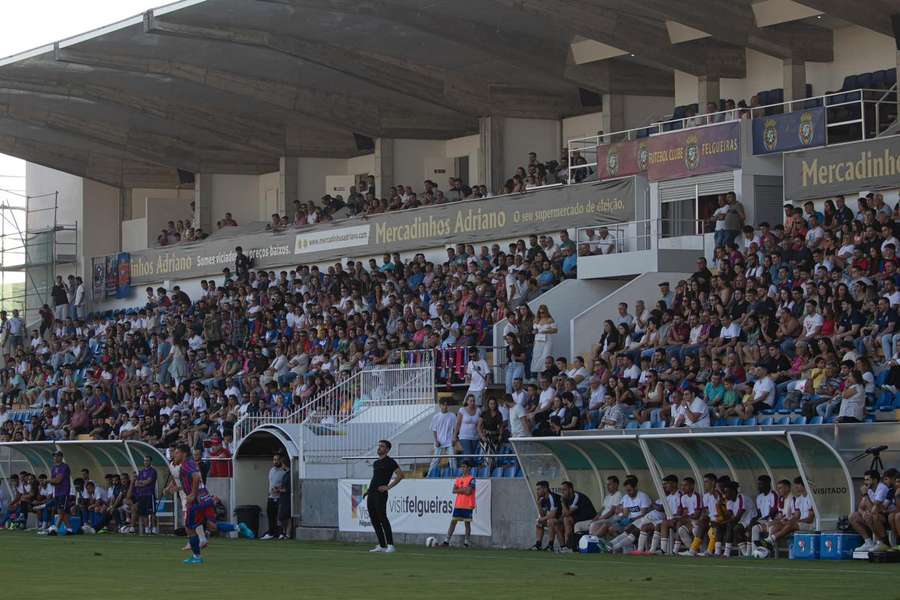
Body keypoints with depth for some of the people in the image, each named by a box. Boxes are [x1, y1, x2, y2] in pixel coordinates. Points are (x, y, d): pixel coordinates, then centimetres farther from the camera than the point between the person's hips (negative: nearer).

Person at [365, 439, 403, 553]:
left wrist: (388, 487, -14)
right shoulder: (376, 463, 20)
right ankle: (381, 545, 12)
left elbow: (400, 475, -11)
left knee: (382, 518, -13)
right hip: (371, 494, 9)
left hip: (380, 493, -9)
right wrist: (368, 490, 19)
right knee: (374, 520, 7)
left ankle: (390, 545, -13)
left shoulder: (390, 462, -5)